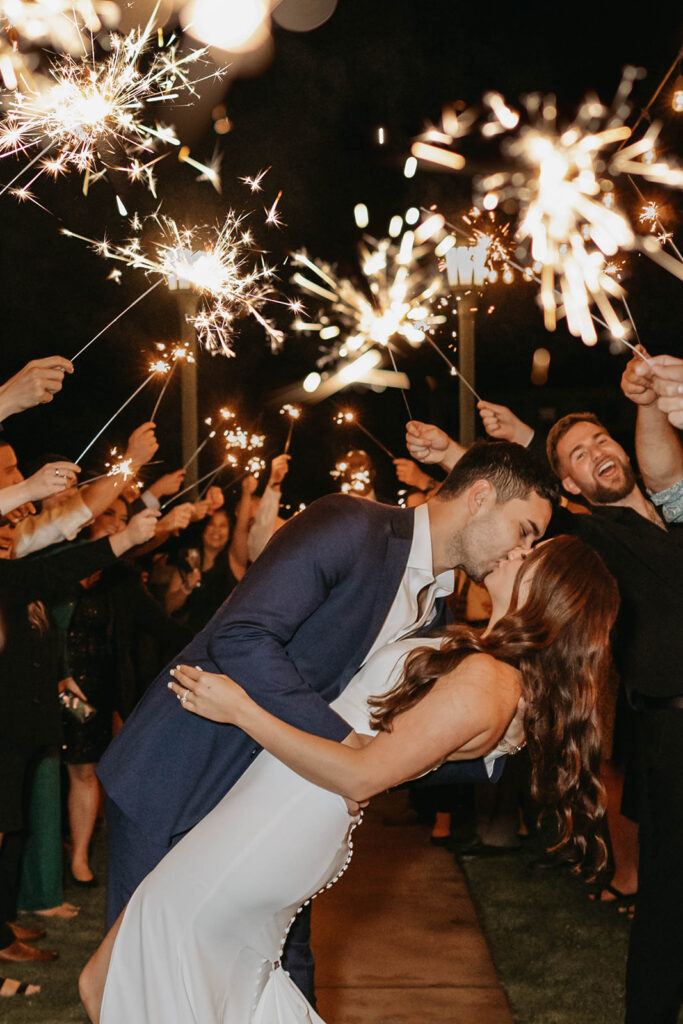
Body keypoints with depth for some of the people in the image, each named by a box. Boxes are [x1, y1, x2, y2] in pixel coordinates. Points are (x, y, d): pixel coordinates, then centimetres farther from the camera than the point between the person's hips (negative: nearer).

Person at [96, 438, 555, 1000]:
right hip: (177, 779, -7)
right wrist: (344, 743, -29)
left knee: (285, 968, 13)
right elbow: (241, 637, -29)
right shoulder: (350, 525, -18)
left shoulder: (432, 608, 9)